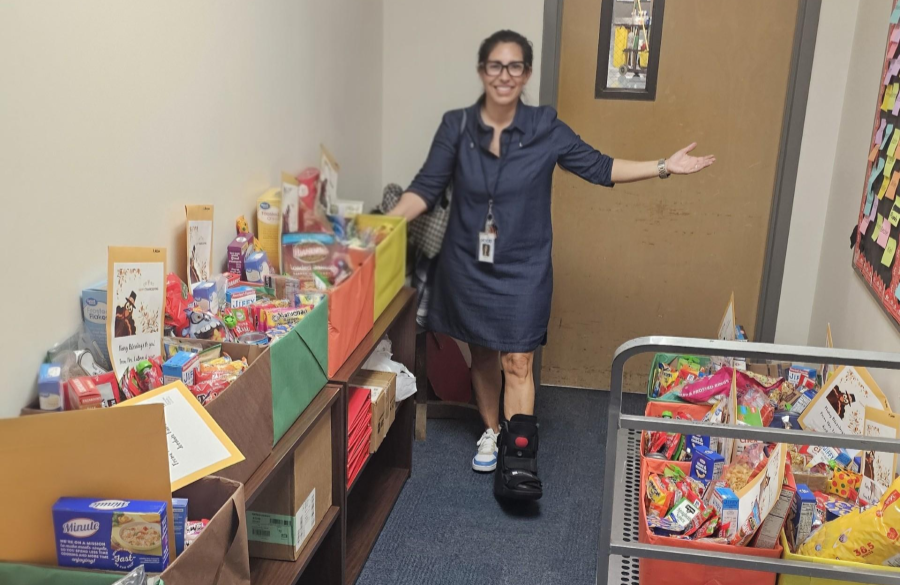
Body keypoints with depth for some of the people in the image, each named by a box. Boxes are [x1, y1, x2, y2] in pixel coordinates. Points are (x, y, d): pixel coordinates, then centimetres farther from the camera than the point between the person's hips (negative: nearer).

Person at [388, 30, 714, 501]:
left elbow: (598, 167, 0)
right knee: (483, 354, 15)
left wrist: (665, 166, -6)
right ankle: (491, 432, 36)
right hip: (468, 266, 2)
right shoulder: (456, 127, -5)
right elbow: (426, 188, -3)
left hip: (523, 270, -1)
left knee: (517, 361, -6)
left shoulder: (545, 129, -6)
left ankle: (519, 457, 0)